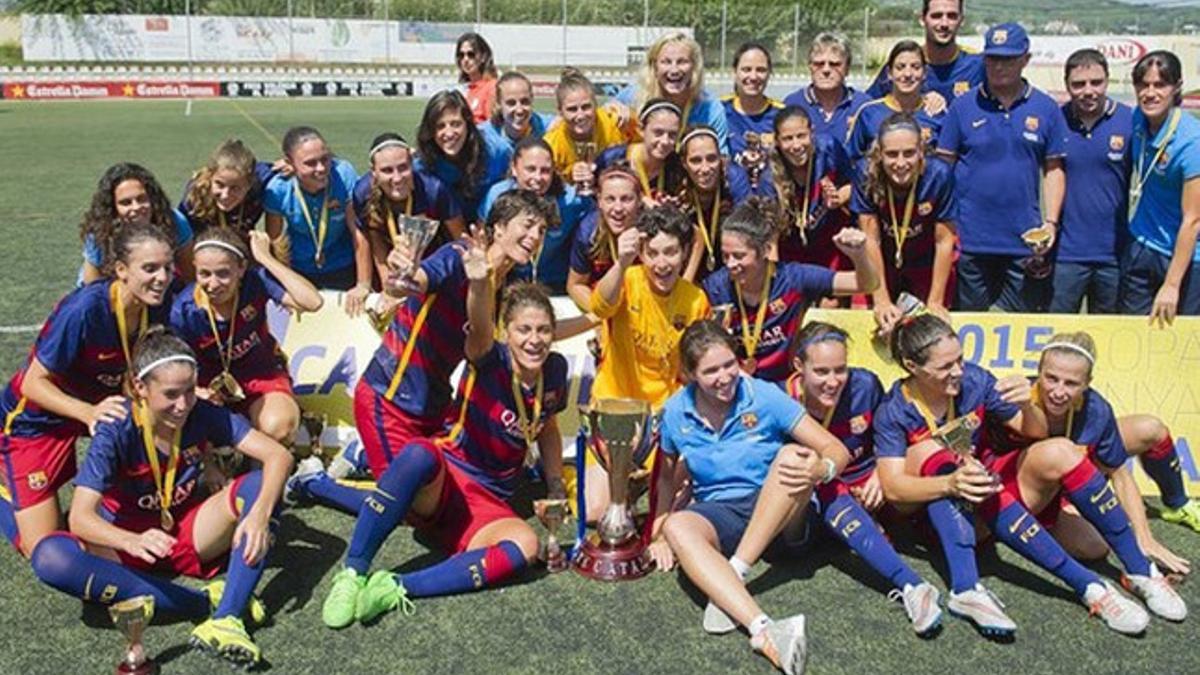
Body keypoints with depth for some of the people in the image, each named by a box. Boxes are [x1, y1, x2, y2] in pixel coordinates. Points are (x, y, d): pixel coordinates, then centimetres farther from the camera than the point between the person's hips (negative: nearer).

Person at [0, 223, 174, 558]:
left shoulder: (158, 305, -16)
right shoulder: (85, 309, -33)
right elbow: (34, 383, -25)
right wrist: (88, 413, -41)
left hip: (100, 401, 6)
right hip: (36, 419, -6)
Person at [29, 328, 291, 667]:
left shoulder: (203, 415, -14)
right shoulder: (117, 430, -20)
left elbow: (279, 455, -20)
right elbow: (80, 517, -28)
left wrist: (260, 512, -39)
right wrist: (134, 542, -49)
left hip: (190, 532, 2)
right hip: (128, 540, -1)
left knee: (260, 483, -24)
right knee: (50, 557, -33)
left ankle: (226, 618, -37)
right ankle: (207, 602, -31)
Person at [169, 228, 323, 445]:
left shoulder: (255, 280, -22)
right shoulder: (184, 310, -19)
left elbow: (312, 302, -35)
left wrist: (264, 257, -32)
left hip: (263, 374, -1)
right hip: (214, 383, 1)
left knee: (278, 428, -32)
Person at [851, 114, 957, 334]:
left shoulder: (938, 175, -28)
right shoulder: (867, 176, -26)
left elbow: (944, 240, -20)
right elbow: (871, 239, -21)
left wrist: (935, 302, -20)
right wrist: (881, 300, -24)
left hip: (928, 265, 0)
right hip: (883, 264, 0)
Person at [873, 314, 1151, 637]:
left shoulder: (973, 380, -9)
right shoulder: (893, 413, -15)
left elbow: (1034, 432, -2)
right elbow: (892, 487, -25)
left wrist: (1027, 405, -25)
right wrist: (951, 484, -42)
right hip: (927, 509, -3)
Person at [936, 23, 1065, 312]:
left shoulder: (1046, 108, 5)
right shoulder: (963, 106, 2)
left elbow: (1053, 169, 8)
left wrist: (1051, 222, -3)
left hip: (1026, 241, 1)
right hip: (971, 239, -1)